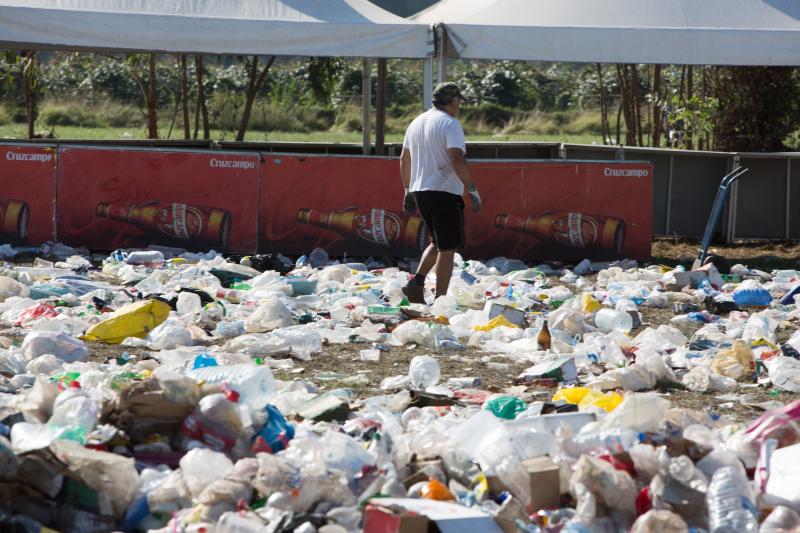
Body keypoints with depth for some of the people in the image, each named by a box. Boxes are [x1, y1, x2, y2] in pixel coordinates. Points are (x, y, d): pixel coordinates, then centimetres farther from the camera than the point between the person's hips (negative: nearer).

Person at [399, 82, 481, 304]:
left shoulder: (416, 122, 14)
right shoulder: (450, 124, -10)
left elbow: (404, 159, 20)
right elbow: (457, 160, -22)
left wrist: (408, 191, 27)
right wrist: (473, 190, -17)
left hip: (419, 191, 8)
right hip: (444, 192, -8)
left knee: (438, 243, 20)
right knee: (448, 248, -1)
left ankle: (417, 282, 2)